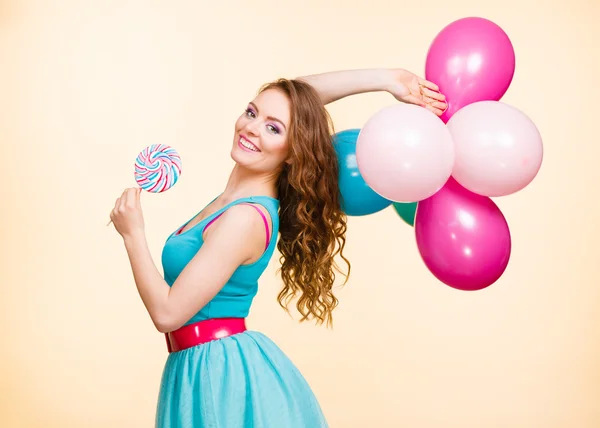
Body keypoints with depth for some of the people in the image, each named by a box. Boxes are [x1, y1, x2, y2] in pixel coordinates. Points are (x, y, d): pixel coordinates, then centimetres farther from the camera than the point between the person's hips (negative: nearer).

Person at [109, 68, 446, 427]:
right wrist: (385, 79, 0)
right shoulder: (244, 191, -2)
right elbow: (300, 95, 5)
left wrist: (133, 233, -12)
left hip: (223, 374, -8)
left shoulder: (246, 218, -25)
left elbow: (167, 313, -21)